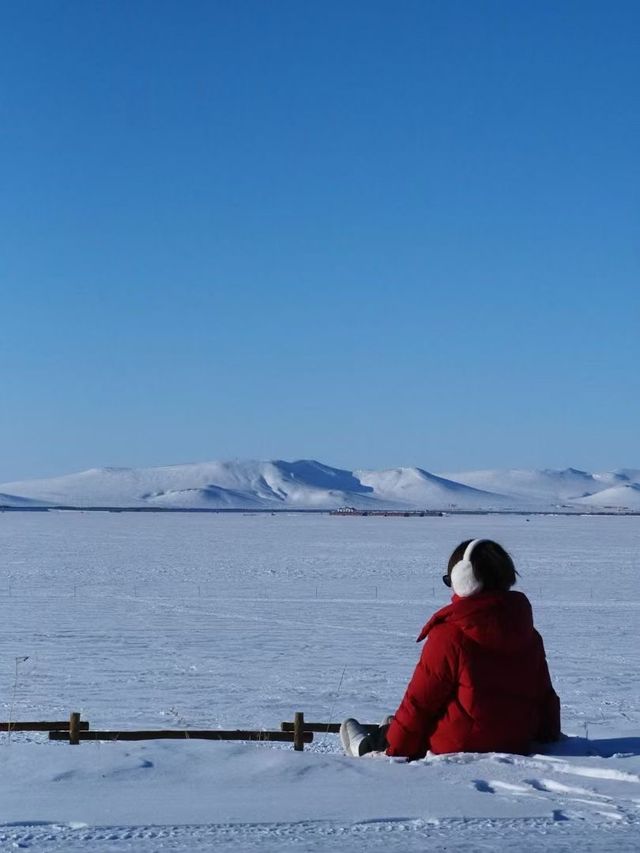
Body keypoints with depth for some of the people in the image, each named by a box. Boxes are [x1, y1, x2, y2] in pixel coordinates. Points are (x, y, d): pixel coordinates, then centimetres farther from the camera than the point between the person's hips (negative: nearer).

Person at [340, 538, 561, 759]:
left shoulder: (449, 634, -18)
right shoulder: (528, 634, 2)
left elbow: (420, 698, -12)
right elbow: (545, 694, 10)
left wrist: (396, 748, -1)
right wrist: (549, 737, 25)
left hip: (459, 746, -6)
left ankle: (367, 747, 47)